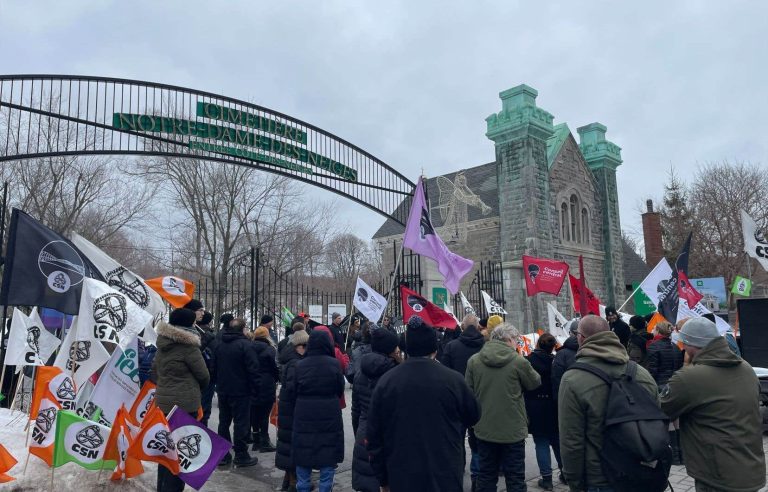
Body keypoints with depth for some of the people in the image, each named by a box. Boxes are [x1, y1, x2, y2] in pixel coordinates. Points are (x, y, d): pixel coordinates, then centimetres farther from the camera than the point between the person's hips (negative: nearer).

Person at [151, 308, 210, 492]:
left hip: (163, 400, 8)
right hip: (184, 403, -8)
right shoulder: (188, 346, -17)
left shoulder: (162, 343, 7)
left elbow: (155, 372, 16)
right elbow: (204, 375, -9)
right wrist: (197, 388, 11)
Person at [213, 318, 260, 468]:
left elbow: (214, 368, 16)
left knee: (224, 422, 14)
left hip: (223, 390, 7)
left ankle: (222, 455, 19)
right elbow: (253, 370, -18)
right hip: (240, 391, -7)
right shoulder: (246, 345, -15)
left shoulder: (220, 345, 8)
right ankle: (241, 455, 5)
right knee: (241, 423, 1)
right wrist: (255, 389, -10)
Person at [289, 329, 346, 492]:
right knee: (328, 455, 9)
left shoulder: (300, 365, -6)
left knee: (303, 455, 13)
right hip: (329, 416, -1)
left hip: (304, 417, 2)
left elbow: (294, 392, 4)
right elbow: (340, 390, 0)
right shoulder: (334, 364, -10)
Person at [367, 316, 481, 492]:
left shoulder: (385, 381, -6)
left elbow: (374, 435, 0)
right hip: (445, 475, -1)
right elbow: (473, 416, 6)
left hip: (402, 477, 2)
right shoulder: (452, 379, -12)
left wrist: (382, 477, 10)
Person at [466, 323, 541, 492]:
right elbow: (535, 382, 1)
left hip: (484, 430, 3)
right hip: (513, 430, -3)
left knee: (486, 477, 16)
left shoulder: (473, 360, -5)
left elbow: (468, 392, 2)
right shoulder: (518, 361, -15)